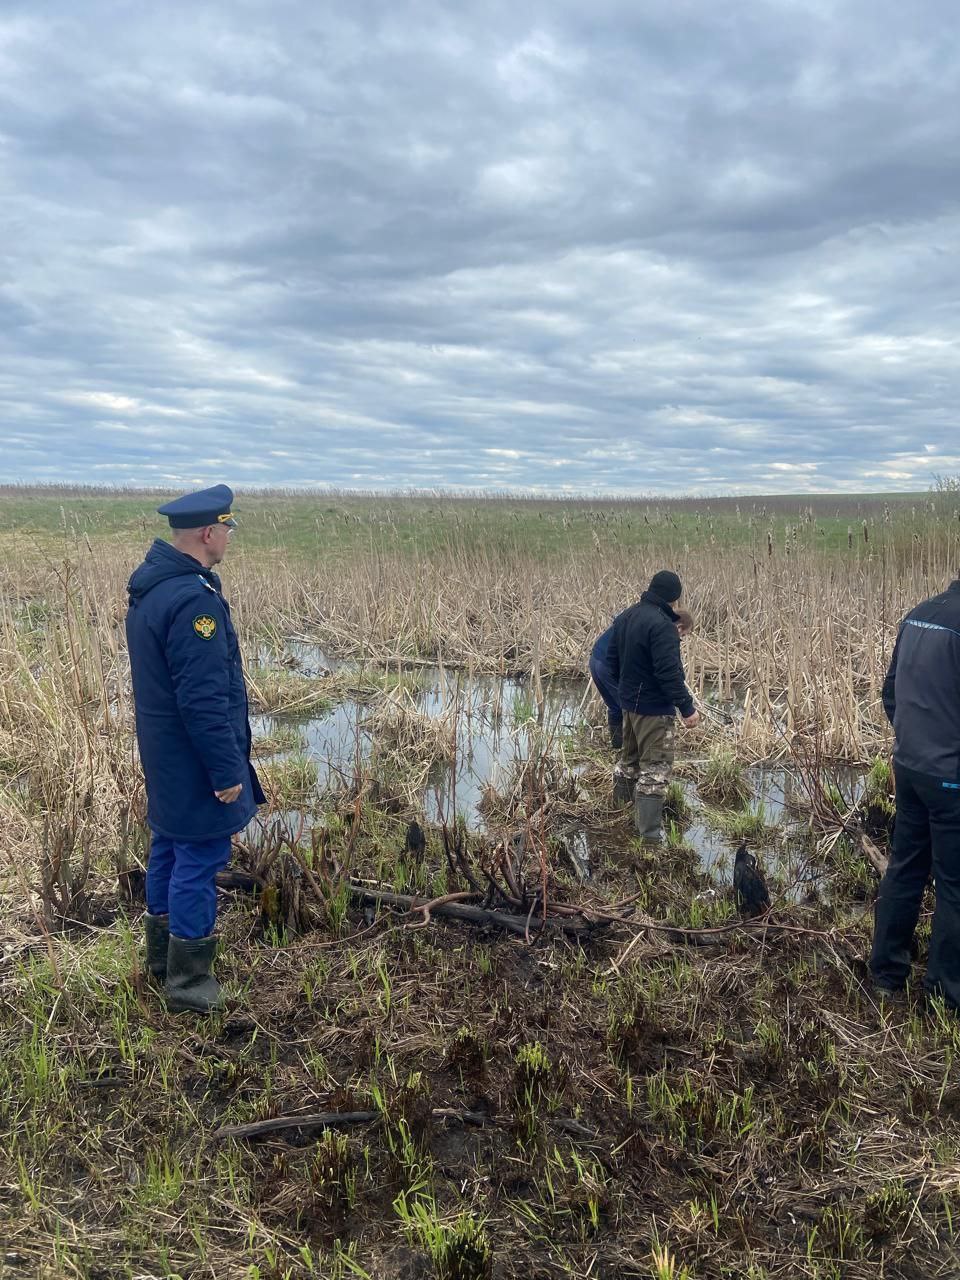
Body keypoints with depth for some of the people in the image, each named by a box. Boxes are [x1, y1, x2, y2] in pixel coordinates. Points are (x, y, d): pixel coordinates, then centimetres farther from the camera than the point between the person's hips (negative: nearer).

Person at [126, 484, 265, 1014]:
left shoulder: (149, 584, 7)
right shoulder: (193, 599, -26)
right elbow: (204, 699, -26)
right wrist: (226, 771, -19)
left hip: (163, 756, 10)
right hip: (195, 761, -10)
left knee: (169, 847, 21)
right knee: (199, 861, 1)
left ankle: (162, 955, 37)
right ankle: (188, 981, 14)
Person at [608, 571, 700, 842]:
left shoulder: (625, 617, 7)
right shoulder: (662, 625, -22)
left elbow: (612, 658, 15)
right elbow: (668, 672, -27)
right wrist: (687, 707, -22)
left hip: (628, 701, 9)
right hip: (654, 708, -9)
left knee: (630, 758, 24)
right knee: (655, 768, -3)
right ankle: (648, 835, -4)